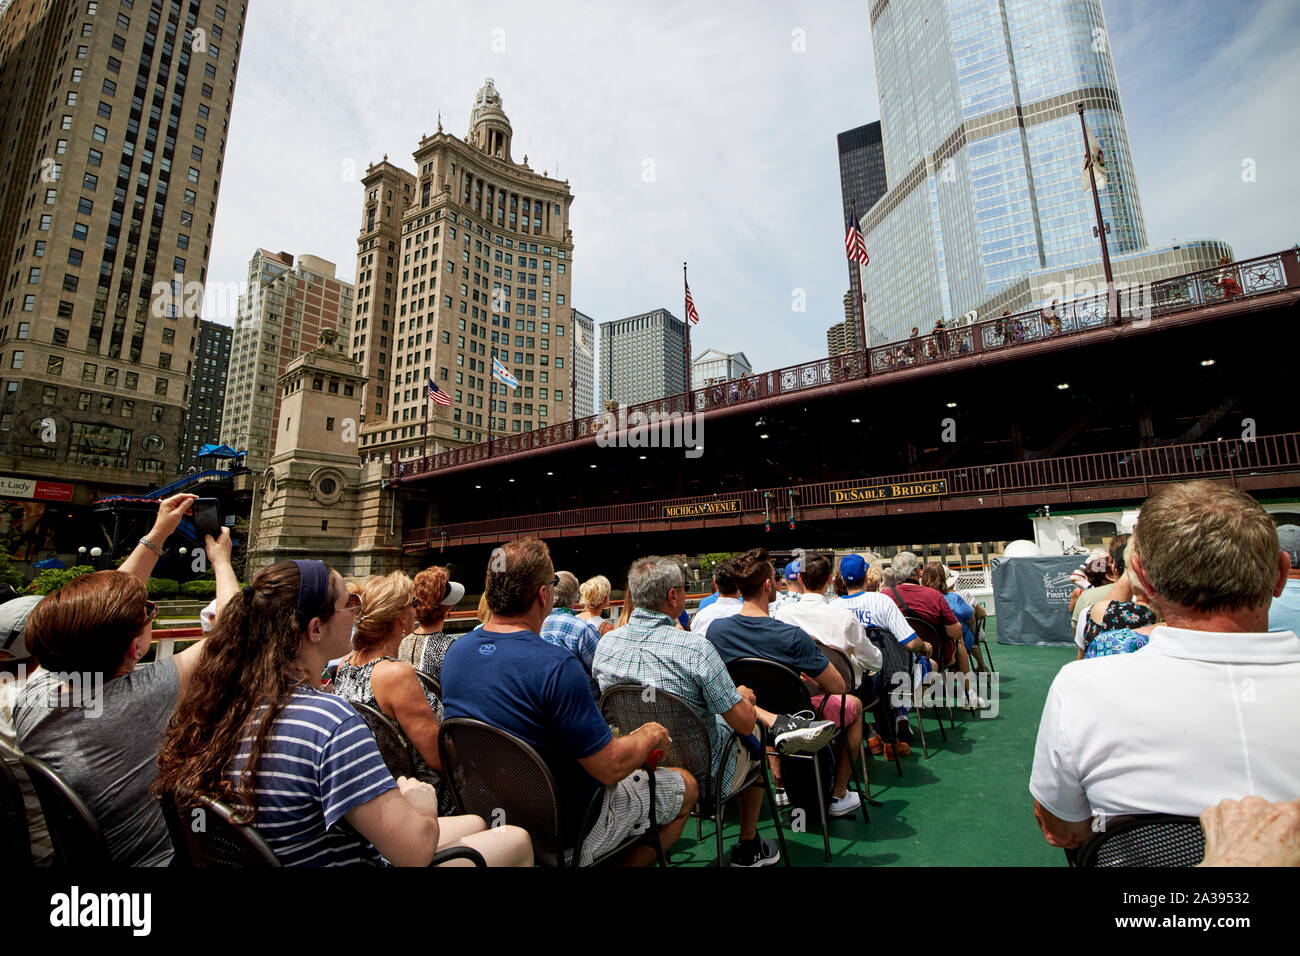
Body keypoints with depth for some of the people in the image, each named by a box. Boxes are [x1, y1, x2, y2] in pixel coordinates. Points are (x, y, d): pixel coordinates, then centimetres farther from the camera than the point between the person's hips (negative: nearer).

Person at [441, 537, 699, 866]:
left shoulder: (455, 652, -8)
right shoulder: (557, 666, -32)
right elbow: (610, 768, -26)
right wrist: (652, 734, -6)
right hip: (566, 832, -7)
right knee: (686, 785, 12)